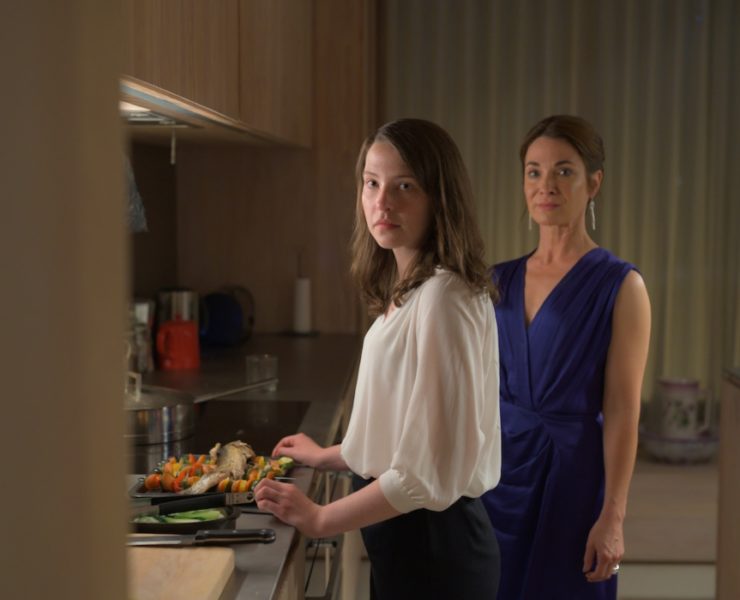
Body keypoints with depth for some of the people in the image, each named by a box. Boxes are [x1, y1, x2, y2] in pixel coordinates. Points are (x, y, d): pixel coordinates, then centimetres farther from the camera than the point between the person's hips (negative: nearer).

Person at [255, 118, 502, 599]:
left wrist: (320, 519, -15)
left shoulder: (444, 298, -21)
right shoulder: (406, 291, 6)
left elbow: (429, 468, -23)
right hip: (407, 537, 8)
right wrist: (328, 456, 27)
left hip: (432, 543, -8)